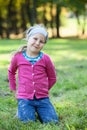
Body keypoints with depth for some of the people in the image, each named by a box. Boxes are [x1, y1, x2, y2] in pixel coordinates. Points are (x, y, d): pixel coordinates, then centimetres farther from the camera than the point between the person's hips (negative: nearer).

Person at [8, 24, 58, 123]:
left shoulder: (45, 58, -4)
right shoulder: (18, 56, -2)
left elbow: (52, 78, 11)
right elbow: (11, 72, 18)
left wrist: (43, 90, 10)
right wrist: (14, 89, 18)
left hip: (42, 98, 1)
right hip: (25, 98, -1)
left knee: (53, 122, -8)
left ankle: (37, 111, 21)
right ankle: (21, 111, 18)